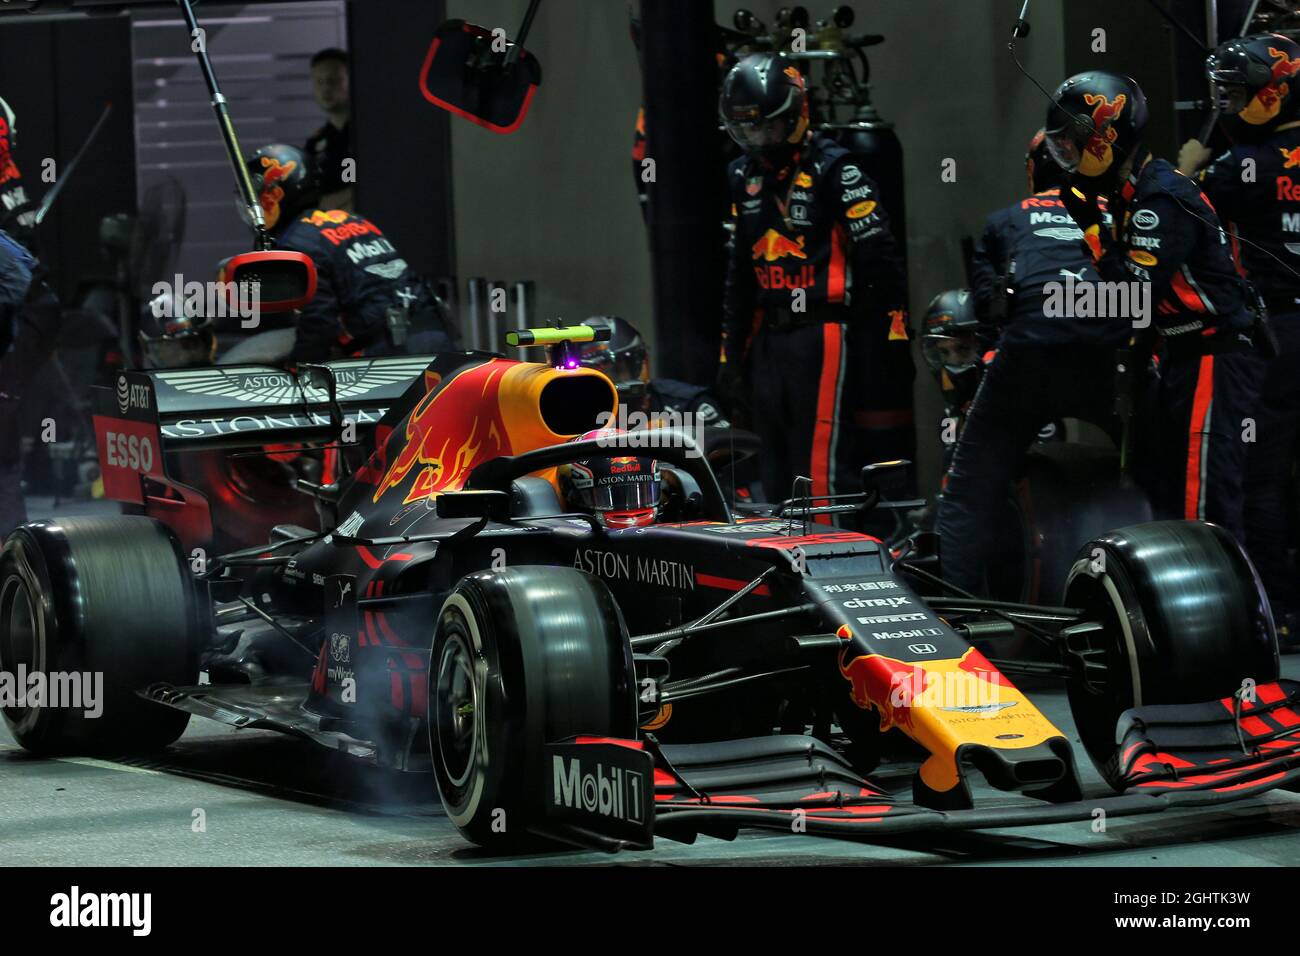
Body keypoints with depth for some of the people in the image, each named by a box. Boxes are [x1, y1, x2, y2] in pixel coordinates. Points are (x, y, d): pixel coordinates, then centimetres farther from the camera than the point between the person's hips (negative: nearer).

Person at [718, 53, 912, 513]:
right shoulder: (745, 178, 15)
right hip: (768, 340, 8)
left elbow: (881, 261, -11)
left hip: (823, 337, -8)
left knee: (823, 468, -13)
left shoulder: (835, 170, -8)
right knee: (776, 473, 10)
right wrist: (731, 350, 20)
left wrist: (894, 332, -15)